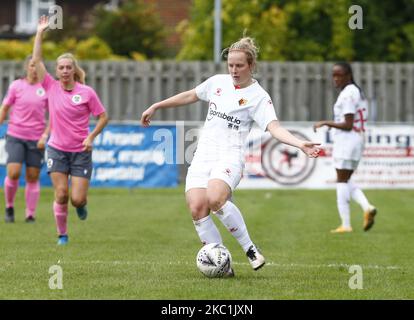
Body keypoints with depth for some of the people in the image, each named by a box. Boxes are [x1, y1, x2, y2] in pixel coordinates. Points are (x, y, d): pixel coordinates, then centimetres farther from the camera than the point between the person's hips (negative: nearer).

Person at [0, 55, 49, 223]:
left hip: (36, 140, 1)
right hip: (15, 137, -1)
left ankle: (30, 215, 12)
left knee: (33, 178, 2)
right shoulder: (16, 86, 1)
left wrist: (45, 136, -6)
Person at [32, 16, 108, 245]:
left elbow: (103, 117, 1)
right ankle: (62, 235, 11)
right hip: (57, 149, 1)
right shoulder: (51, 87, -2)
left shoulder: (87, 92, -7)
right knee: (61, 195, -6)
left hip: (81, 152, -1)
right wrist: (40, 33, -4)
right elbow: (36, 60, -4)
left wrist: (91, 137, -12)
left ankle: (81, 204, 32)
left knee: (77, 199, -6)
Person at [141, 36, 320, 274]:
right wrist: (156, 107, 32)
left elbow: (274, 127, -15)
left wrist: (301, 144, -32)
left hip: (230, 156, -5)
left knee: (215, 199, -33)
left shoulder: (258, 97, -3)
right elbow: (190, 96, 28)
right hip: (203, 155, 5)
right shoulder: (218, 82, 13)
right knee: (197, 208, -16)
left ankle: (250, 248, -16)